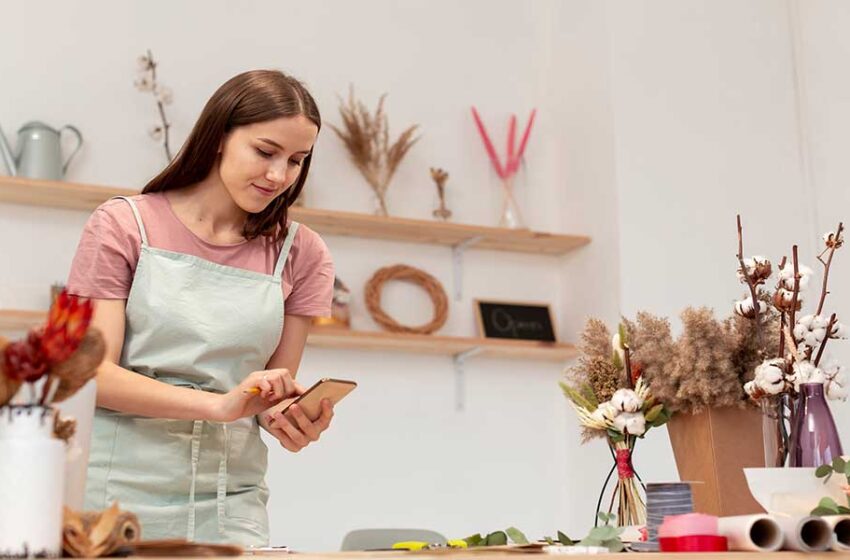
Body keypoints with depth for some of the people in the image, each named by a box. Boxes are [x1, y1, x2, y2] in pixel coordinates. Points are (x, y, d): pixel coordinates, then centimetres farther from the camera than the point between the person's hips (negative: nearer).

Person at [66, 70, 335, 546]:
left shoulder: (300, 254, 5)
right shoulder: (124, 225, 0)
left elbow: (277, 391, 7)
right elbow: (92, 373, -8)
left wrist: (294, 419, -16)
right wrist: (219, 404, -22)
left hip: (229, 502, 2)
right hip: (117, 490, -1)